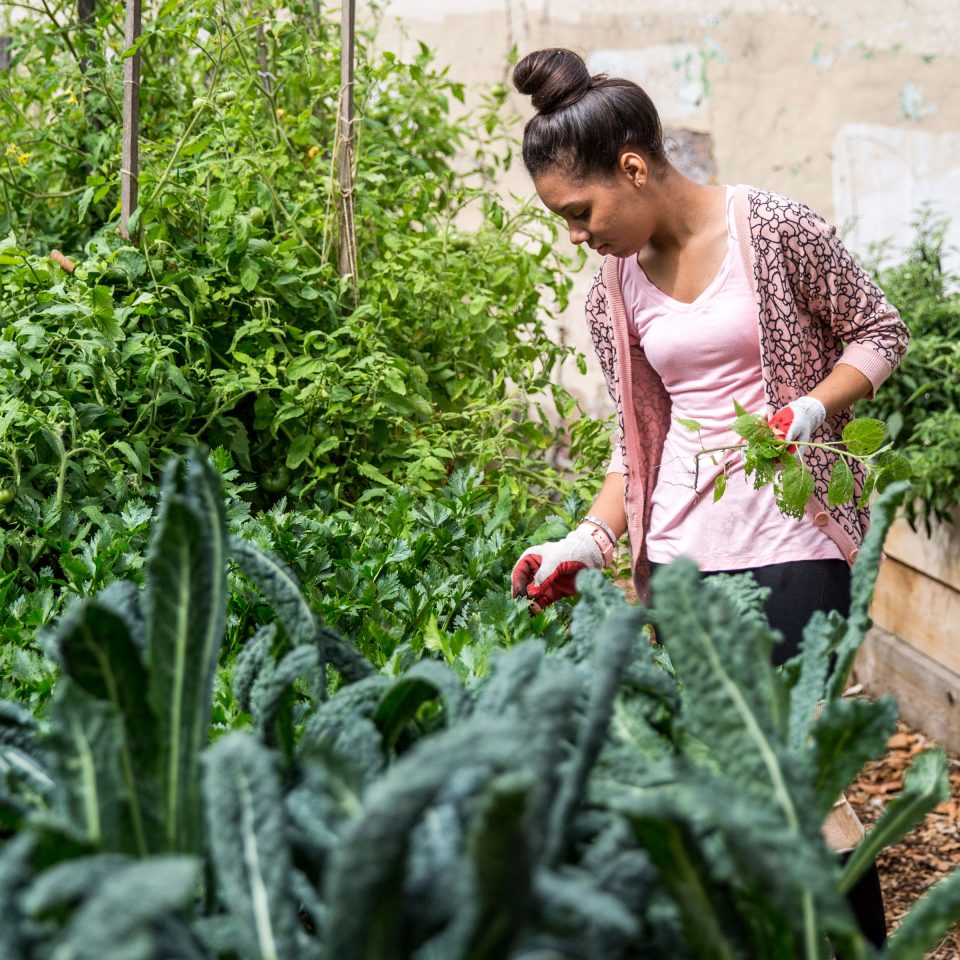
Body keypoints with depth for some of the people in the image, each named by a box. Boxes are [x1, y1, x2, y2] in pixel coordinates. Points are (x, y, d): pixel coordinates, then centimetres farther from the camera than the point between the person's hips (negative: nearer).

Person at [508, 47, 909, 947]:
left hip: (791, 542, -5)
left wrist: (813, 409, -17)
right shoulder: (613, 290, 7)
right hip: (678, 548, 5)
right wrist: (582, 544, 1)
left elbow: (880, 332, 1)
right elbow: (636, 441, 13)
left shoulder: (774, 229, -9)